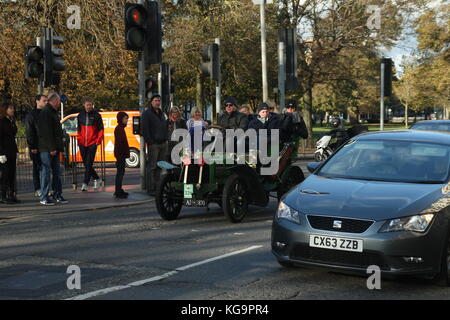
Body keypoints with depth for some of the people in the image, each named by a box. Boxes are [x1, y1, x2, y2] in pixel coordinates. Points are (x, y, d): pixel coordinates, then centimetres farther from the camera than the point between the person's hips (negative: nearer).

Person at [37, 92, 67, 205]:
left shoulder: (53, 112, 20)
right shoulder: (46, 113, -13)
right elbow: (47, 132, -20)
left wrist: (58, 147, 17)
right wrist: (52, 148, -22)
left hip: (54, 148, 10)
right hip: (47, 148, -10)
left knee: (57, 172, 11)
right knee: (46, 171, -6)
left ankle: (58, 195, 17)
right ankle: (43, 197, -3)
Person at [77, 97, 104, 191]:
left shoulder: (96, 115, 0)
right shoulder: (80, 115, 10)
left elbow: (101, 129, 2)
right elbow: (79, 129, 18)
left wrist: (98, 141, -7)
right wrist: (79, 139, 7)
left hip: (92, 143, -4)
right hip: (82, 144, 5)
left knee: (88, 164, -11)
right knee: (86, 165, 9)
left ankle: (85, 184, -10)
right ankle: (97, 179, 26)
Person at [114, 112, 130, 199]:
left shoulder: (120, 128, 17)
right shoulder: (119, 129, -14)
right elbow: (118, 143, -20)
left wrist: (125, 152, 21)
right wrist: (119, 155, -24)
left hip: (122, 154, 10)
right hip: (120, 154, -10)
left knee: (120, 172, 14)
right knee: (120, 172, -8)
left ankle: (119, 191, 21)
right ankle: (118, 192, -7)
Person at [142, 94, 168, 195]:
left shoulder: (162, 114, 20)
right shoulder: (147, 113, -2)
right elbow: (145, 129, -10)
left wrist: (166, 139, 13)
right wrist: (150, 142, -16)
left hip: (163, 143, 7)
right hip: (153, 144, -7)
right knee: (152, 167, -6)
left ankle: (157, 187, 14)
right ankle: (151, 189, -5)